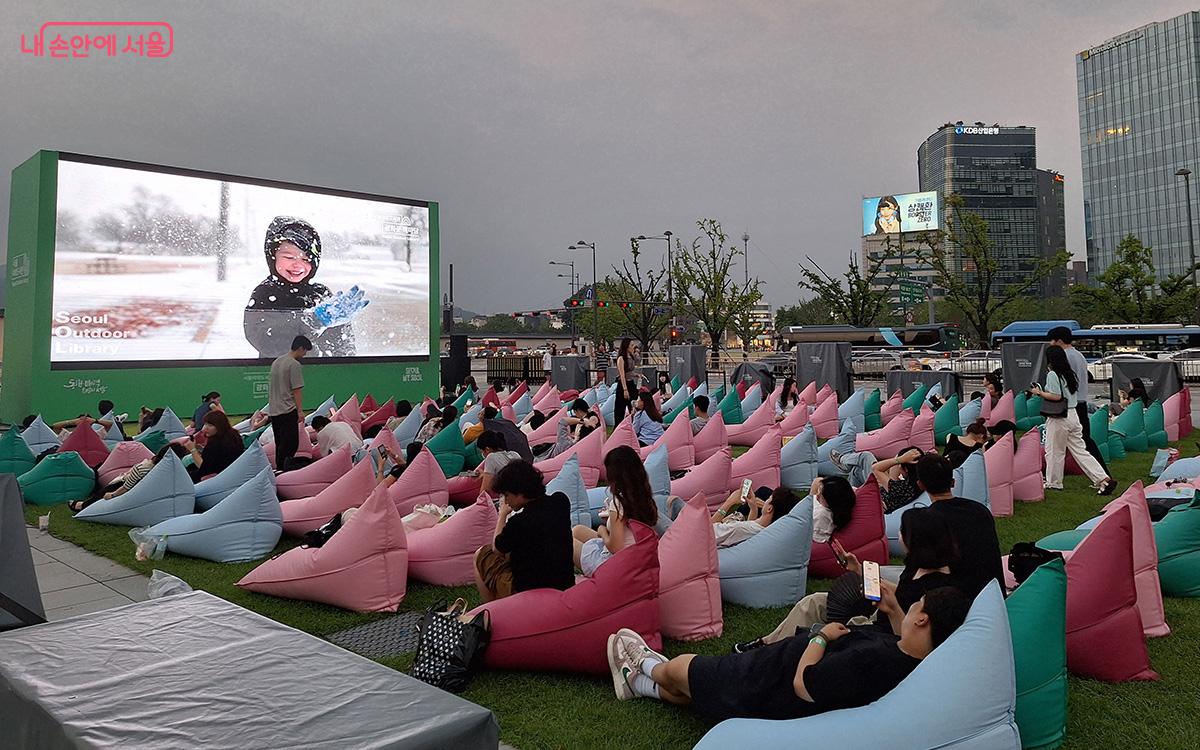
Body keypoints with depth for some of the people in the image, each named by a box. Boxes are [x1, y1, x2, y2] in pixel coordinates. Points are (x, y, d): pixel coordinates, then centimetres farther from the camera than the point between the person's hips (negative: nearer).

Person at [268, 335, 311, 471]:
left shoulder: (276, 362, 16)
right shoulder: (294, 364, -12)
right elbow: (297, 390, -15)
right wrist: (300, 411, -14)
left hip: (273, 411, 9)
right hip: (288, 410, -9)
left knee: (279, 444, 14)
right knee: (291, 444, -8)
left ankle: (279, 470, 18)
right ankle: (284, 471, -12)